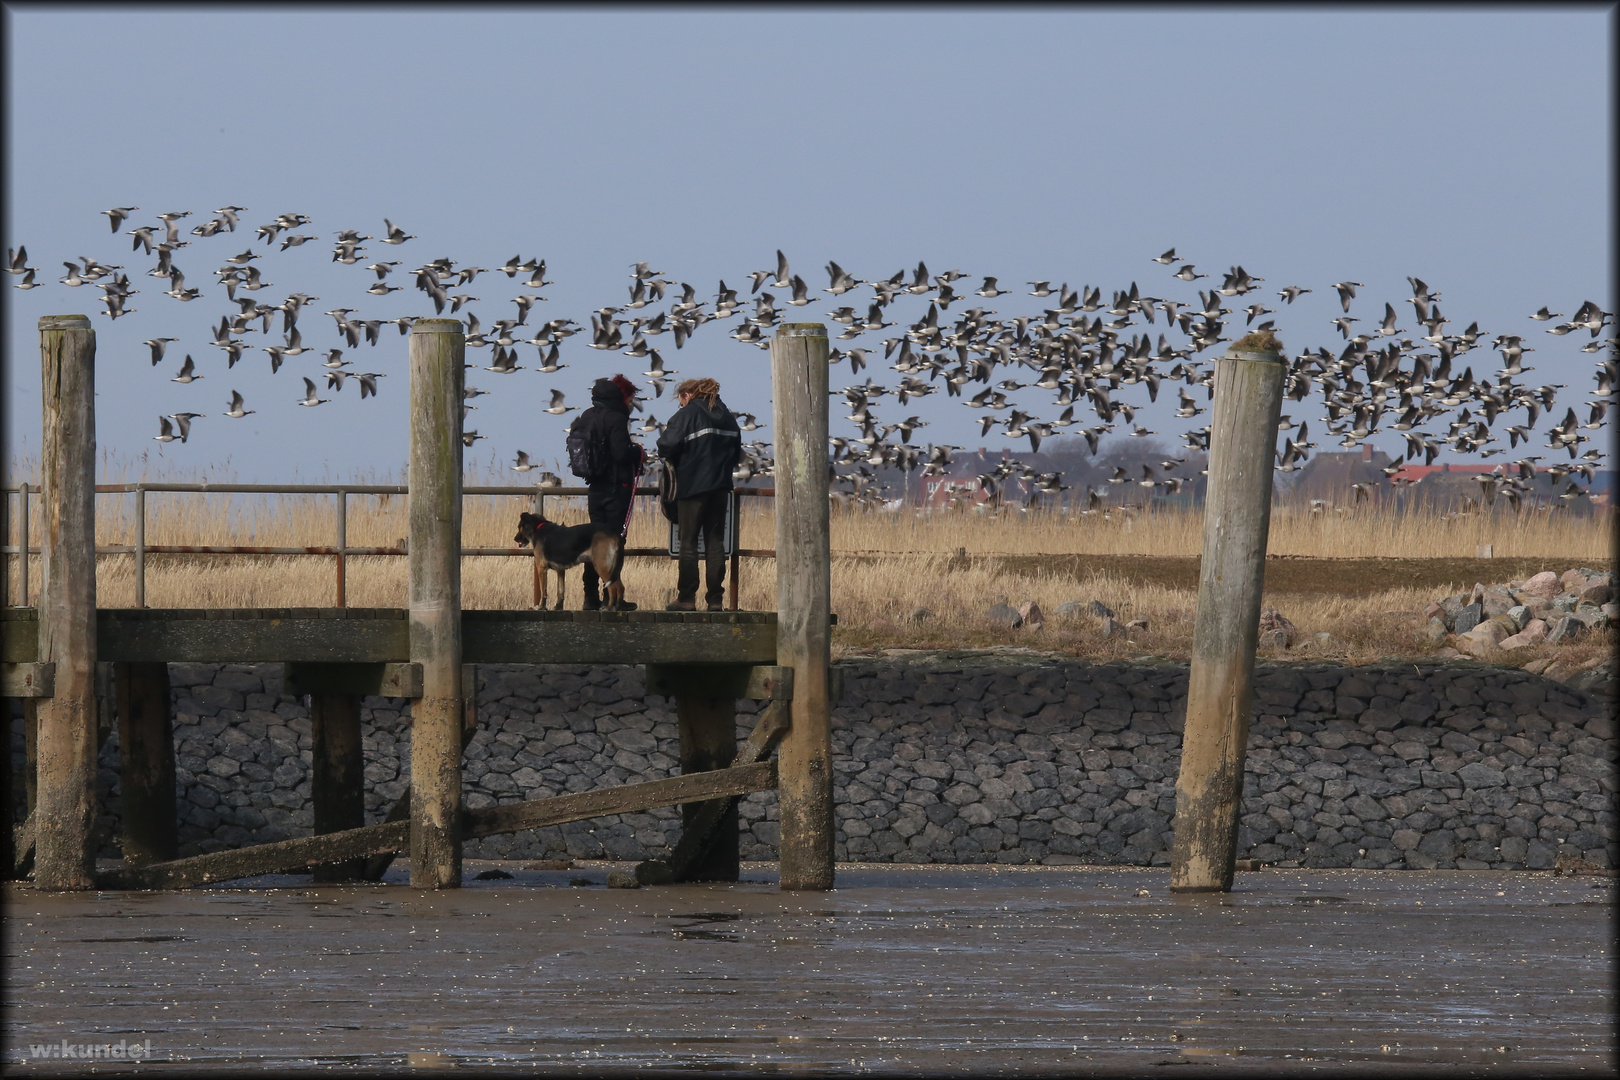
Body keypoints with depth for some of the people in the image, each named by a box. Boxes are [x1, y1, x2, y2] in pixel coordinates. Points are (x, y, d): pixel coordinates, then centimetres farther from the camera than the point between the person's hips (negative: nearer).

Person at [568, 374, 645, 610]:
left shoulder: (586, 417, 10)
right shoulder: (616, 418, -13)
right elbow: (621, 453, -23)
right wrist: (639, 452, -1)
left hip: (595, 488, 7)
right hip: (616, 488, -7)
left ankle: (591, 597, 10)